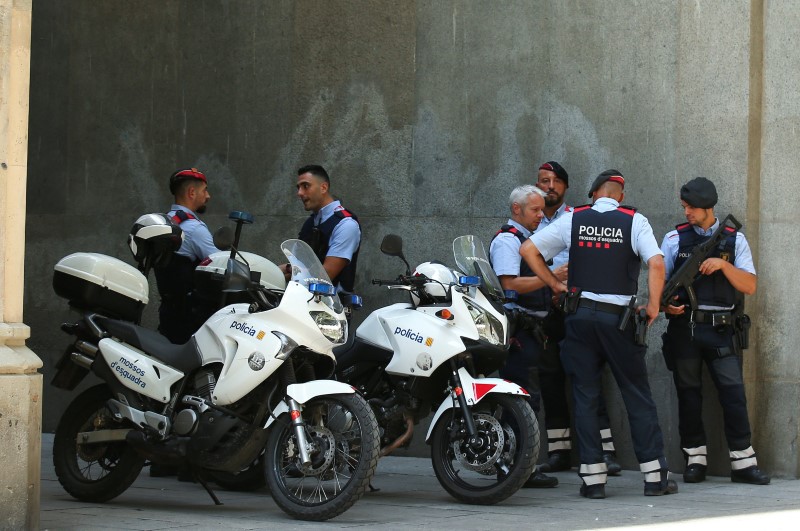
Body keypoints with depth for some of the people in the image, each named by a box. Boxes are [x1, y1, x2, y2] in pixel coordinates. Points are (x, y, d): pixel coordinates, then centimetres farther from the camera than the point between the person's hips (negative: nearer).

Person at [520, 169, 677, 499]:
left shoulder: (573, 220, 5)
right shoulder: (634, 222, -1)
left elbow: (528, 250, 3)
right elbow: (656, 263, -15)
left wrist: (554, 284, 9)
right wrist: (653, 305, -5)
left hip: (579, 314, 2)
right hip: (619, 317, -1)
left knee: (585, 397, 6)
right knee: (637, 396, 6)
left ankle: (593, 479, 3)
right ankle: (655, 476, 6)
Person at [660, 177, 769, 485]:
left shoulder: (734, 240, 6)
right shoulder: (675, 239, 7)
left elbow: (750, 286, 1)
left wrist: (722, 264, -13)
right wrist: (664, 304, -12)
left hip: (721, 330, -1)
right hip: (684, 328, 1)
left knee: (733, 393, -7)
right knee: (688, 394, 4)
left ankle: (743, 463, -3)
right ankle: (695, 460, 12)